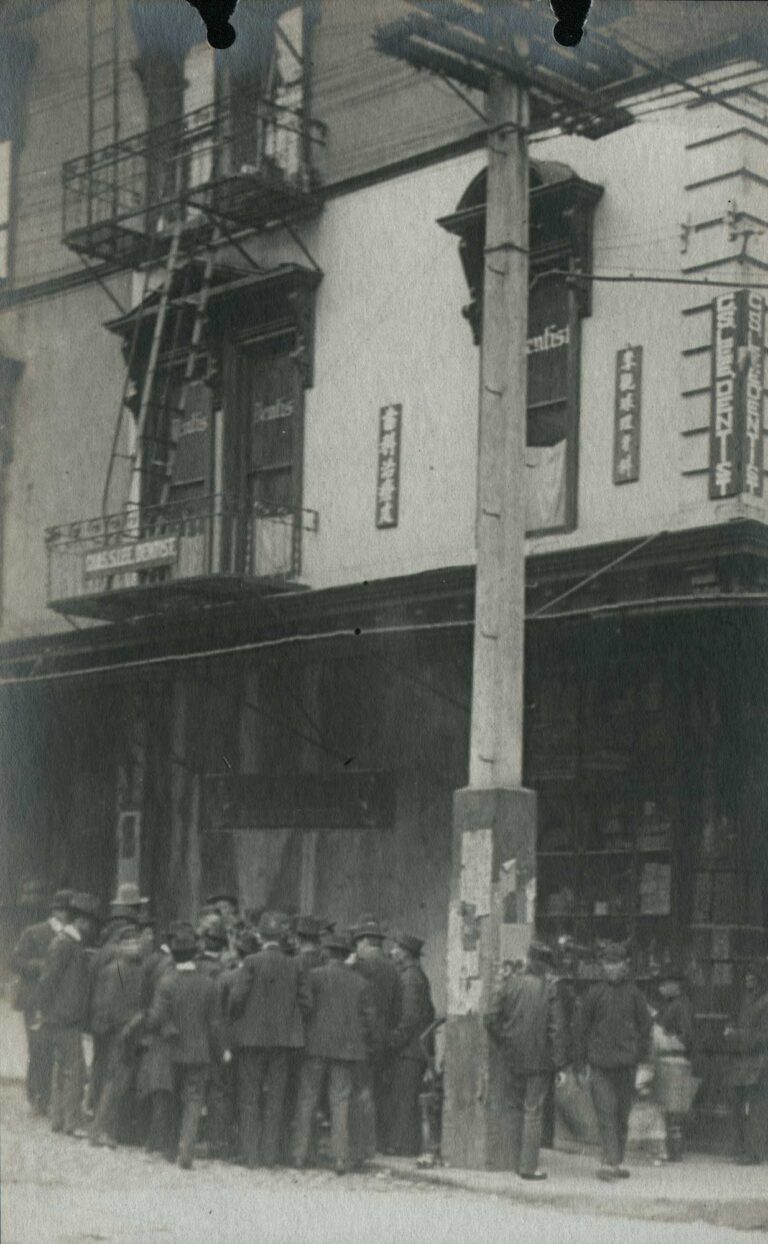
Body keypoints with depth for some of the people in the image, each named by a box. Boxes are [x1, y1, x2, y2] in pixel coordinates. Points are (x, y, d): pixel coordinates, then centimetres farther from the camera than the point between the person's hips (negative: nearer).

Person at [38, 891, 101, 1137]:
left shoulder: (75, 944, 16)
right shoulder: (63, 944, -15)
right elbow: (47, 981, -17)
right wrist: (50, 1013, -15)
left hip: (72, 1019, 10)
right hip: (65, 1019, -10)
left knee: (62, 1069, 14)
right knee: (73, 1069, -9)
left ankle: (58, 1119, 20)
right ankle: (70, 1123, -6)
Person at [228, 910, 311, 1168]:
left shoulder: (251, 963, -11)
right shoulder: (295, 965, -2)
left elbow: (237, 997, -13)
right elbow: (304, 1001, -1)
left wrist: (236, 1020, 5)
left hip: (253, 1037, -3)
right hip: (284, 1037, 3)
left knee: (249, 1098, 7)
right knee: (275, 1098, 10)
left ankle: (250, 1154, 6)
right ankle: (270, 1154, 10)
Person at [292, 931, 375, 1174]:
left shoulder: (315, 976, -3)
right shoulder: (360, 983, 6)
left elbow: (305, 1007, -7)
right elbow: (367, 1019, 5)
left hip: (317, 1045, -2)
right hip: (347, 1048, 2)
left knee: (307, 1100, 5)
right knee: (340, 1103, 3)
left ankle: (300, 1154, 3)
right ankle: (340, 1157, -3)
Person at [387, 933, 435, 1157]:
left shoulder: (410, 976, -14)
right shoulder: (418, 975, 18)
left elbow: (411, 1015, -20)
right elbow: (429, 1014, 22)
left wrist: (395, 1041, -17)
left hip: (407, 1051, -10)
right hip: (414, 1049, 10)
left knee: (404, 1099, -7)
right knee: (408, 1100, 12)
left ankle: (406, 1146, -6)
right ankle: (407, 1146, 16)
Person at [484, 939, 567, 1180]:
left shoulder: (509, 984, -2)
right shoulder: (549, 988, -9)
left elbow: (491, 1018, -5)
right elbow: (556, 1027, -10)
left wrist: (504, 1042, 8)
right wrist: (559, 1062, -6)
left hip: (513, 1058, 3)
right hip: (539, 1059, -3)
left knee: (516, 1108, 15)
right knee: (533, 1111, 2)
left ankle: (518, 1162, 17)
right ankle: (529, 1166, 0)